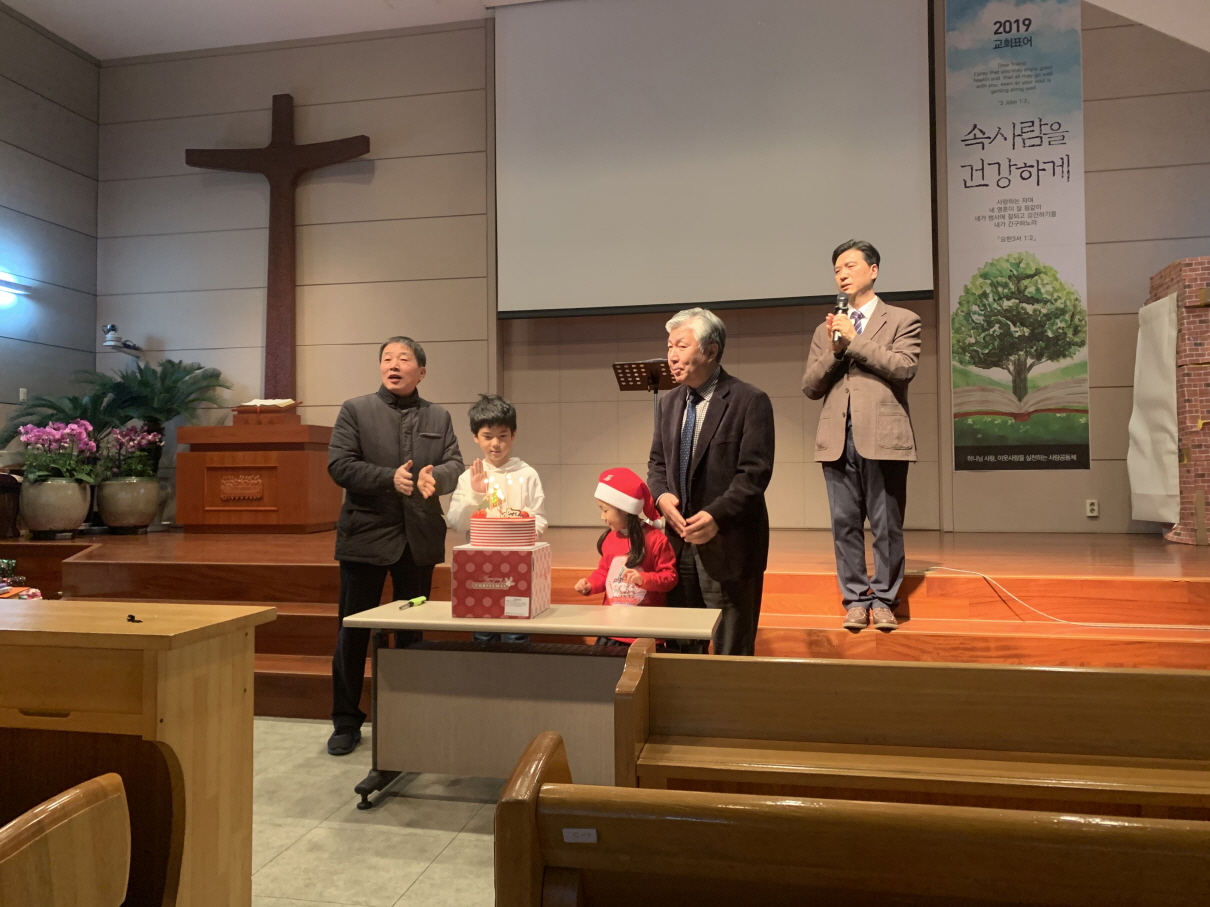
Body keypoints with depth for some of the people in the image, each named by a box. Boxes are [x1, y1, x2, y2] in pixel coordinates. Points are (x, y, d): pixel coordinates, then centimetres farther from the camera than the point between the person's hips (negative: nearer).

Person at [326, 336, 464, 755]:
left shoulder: (439, 417, 10)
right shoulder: (355, 410, 2)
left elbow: (455, 466, 1)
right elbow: (338, 465, -8)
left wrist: (435, 476, -22)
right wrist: (390, 478, -20)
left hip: (420, 539, 3)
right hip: (366, 535, -2)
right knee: (353, 631, 5)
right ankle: (346, 722, 19)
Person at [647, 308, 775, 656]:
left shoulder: (750, 401, -10)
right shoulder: (669, 402, 11)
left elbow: (755, 472, -15)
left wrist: (716, 515, -24)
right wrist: (661, 495, -6)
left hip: (728, 544, -6)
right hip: (679, 542, 6)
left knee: (731, 651, 5)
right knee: (680, 648, 13)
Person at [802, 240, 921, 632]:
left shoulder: (902, 320, 8)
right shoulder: (826, 330, 18)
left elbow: (904, 367, -10)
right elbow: (810, 387, 11)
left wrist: (854, 340, -9)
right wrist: (833, 350, -4)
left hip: (882, 438, -3)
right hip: (838, 440, 3)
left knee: (887, 526, 1)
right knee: (845, 525, 5)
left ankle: (883, 600, 12)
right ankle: (855, 600, 14)